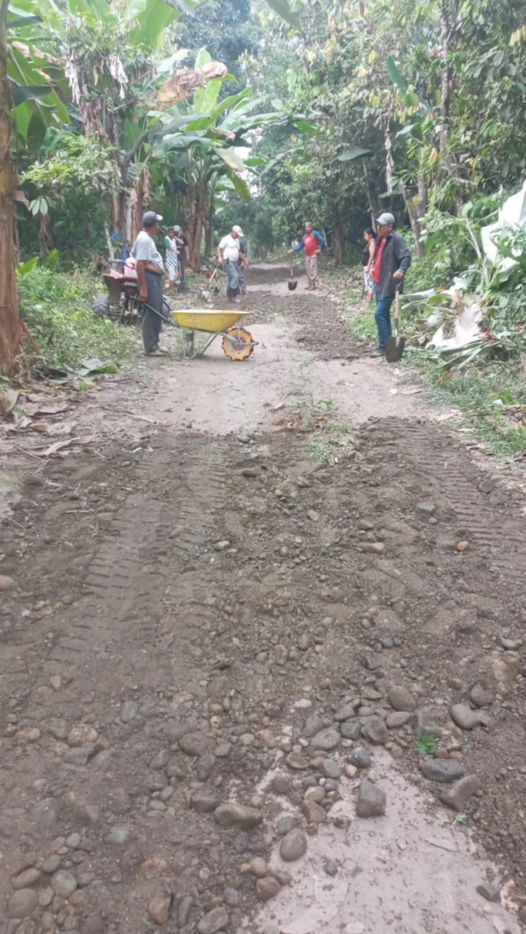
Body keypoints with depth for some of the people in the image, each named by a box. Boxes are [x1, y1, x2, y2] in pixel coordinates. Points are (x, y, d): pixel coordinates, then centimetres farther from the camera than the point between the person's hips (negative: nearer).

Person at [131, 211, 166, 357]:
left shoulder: (148, 238, 16)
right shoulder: (144, 239, -15)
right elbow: (140, 264, -21)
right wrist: (143, 288, -23)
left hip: (155, 278, 11)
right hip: (150, 278, -11)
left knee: (157, 313, 14)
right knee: (152, 313, -8)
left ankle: (154, 344, 21)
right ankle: (150, 348, -4)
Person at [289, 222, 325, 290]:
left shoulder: (315, 233, -3)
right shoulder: (304, 236, 14)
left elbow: (322, 240, -6)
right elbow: (300, 246, 19)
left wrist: (320, 249, -7)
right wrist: (293, 250, 10)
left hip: (313, 255, -7)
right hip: (307, 255, 7)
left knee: (313, 269, -11)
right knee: (308, 270, 8)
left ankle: (314, 284, -9)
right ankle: (309, 285, 14)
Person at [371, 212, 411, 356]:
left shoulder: (396, 239, -13)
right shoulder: (382, 239, 15)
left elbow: (406, 256, -24)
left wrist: (401, 270, -39)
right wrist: (374, 269, 27)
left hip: (389, 284, -10)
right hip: (379, 283, 10)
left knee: (379, 313, -14)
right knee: (384, 314, 13)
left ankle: (384, 346, -9)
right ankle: (386, 344, 22)